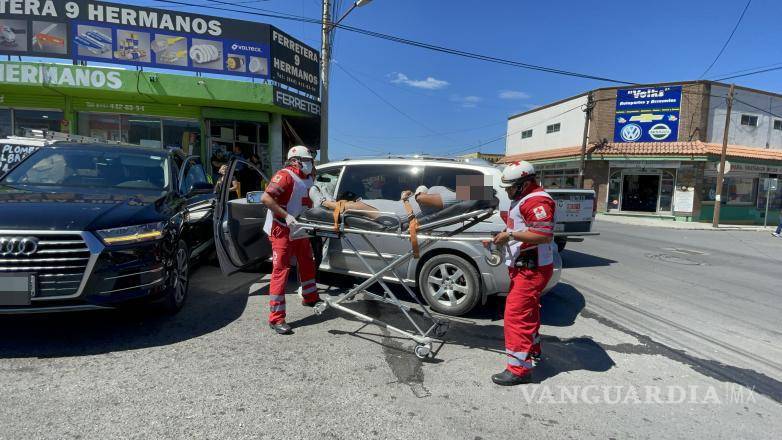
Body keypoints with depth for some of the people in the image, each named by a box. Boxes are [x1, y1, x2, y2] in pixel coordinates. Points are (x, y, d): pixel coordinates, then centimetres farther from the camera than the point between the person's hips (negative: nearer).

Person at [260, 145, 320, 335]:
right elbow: (265, 198, -26)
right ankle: (276, 319, -3)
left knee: (307, 263, 20)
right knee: (281, 271, -8)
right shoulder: (285, 176, -16)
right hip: (282, 230, -9)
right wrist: (286, 216, -31)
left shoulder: (307, 179, 11)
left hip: (299, 230, 9)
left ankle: (310, 298, 42)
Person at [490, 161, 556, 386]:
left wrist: (511, 235, -26)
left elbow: (544, 235, -29)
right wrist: (505, 234, 13)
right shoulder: (523, 198, 15)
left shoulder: (537, 201, -19)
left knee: (516, 314, -11)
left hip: (531, 269, -11)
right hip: (523, 266, 11)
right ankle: (532, 350, 42)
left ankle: (519, 369, -5)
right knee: (528, 310, 24)